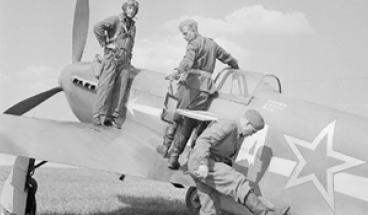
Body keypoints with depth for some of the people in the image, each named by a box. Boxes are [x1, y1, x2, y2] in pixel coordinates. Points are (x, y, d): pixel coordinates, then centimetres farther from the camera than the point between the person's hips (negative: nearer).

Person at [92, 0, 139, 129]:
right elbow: (98, 27, -16)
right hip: (112, 58, -6)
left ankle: (115, 118, 3)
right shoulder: (115, 20, -2)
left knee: (121, 90, 0)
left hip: (125, 61, 6)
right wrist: (105, 44, -12)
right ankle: (99, 117, -7)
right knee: (106, 87, -9)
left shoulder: (132, 26, 20)